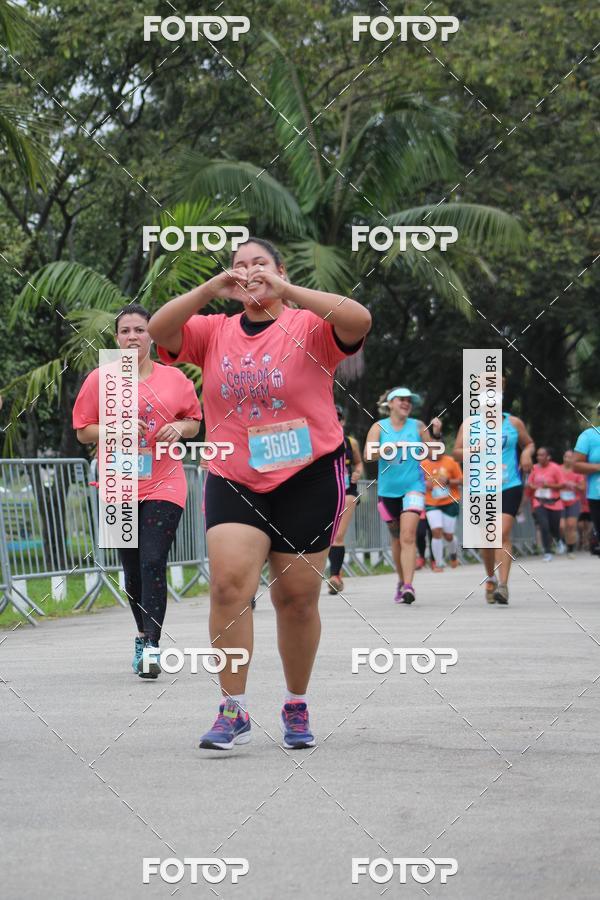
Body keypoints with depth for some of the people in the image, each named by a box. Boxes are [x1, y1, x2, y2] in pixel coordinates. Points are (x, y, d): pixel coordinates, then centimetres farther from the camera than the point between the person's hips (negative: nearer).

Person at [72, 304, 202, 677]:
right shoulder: (99, 380, 2)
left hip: (164, 485, -2)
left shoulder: (174, 379, 3)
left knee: (153, 562, -14)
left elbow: (195, 421, 13)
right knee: (133, 569, 11)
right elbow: (83, 430, 4)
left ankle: (151, 647, -17)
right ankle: (143, 635, 29)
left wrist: (180, 428, -9)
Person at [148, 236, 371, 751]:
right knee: (228, 584, -14)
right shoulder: (215, 331, 8)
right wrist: (212, 289, -18)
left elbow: (359, 321, -21)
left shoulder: (308, 327, -2)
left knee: (297, 598, 5)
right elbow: (159, 330, -7)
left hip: (308, 480, -2)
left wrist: (284, 290, -26)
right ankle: (234, 711, -9)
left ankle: (297, 707, 23)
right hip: (233, 480, 2)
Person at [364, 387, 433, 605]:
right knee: (396, 537, 12)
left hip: (413, 487, -2)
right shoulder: (379, 427, 3)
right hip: (388, 489, 2)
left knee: (408, 536, -17)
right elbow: (367, 455, -8)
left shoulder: (418, 427, 3)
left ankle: (408, 585, -24)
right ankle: (401, 582, 29)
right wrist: (385, 450, -24)